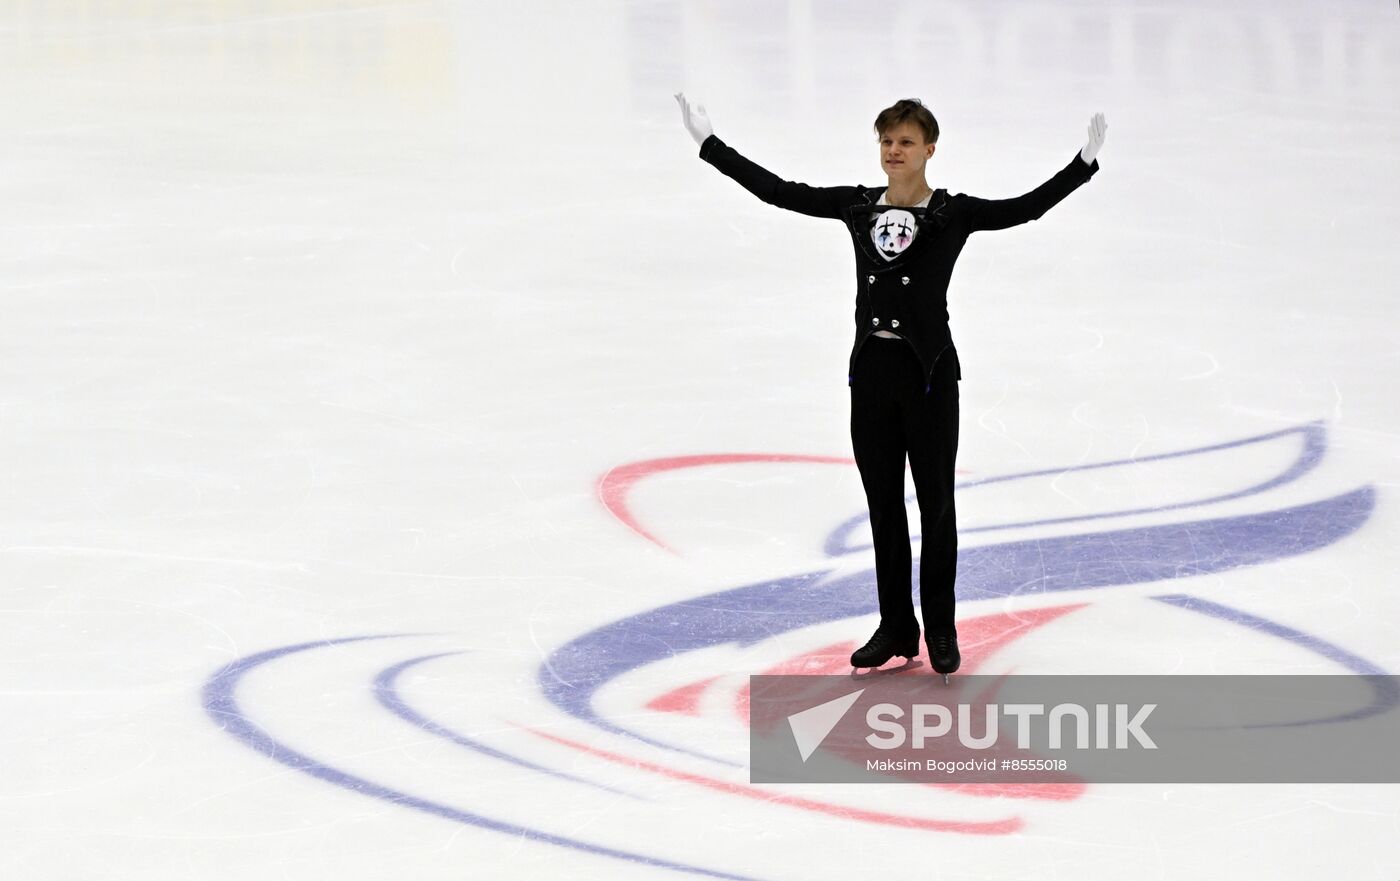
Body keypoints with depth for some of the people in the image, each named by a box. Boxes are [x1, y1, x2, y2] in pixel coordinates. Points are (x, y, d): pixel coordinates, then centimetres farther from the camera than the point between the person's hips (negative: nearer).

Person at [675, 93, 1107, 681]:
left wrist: (1084, 163, -30)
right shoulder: (856, 206, 6)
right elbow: (776, 190, 9)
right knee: (883, 505, 10)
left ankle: (940, 631, 16)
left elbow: (1026, 208, -17)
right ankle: (896, 629, 20)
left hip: (929, 370, -4)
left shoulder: (953, 214, -6)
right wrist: (708, 142, 9)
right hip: (871, 367, 4)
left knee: (936, 503, 5)